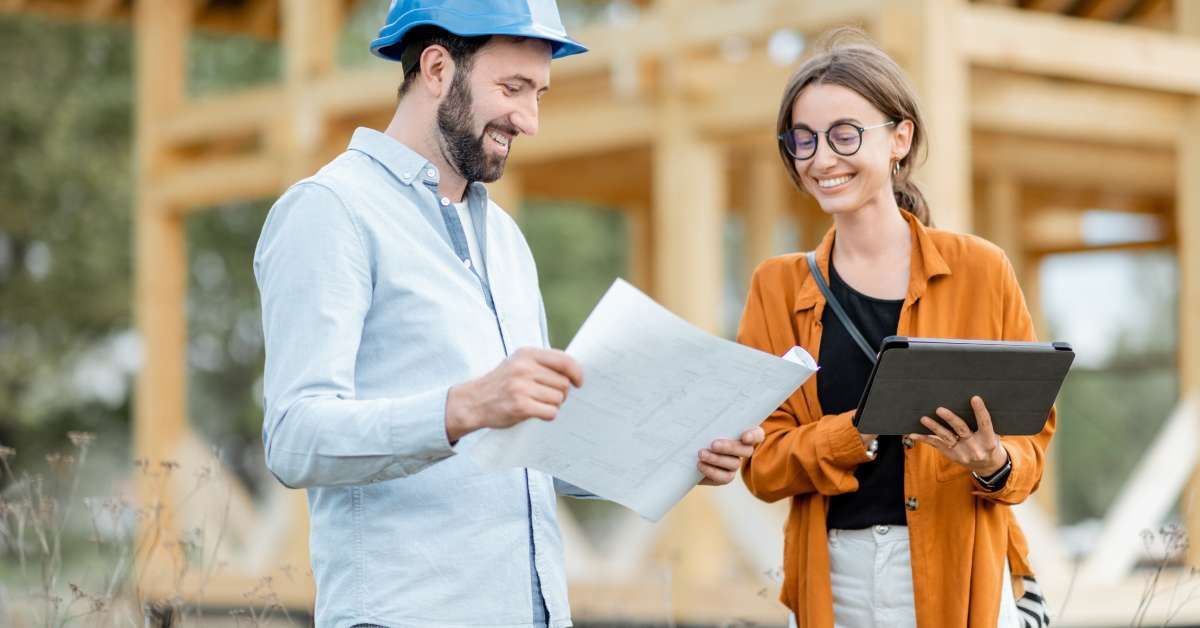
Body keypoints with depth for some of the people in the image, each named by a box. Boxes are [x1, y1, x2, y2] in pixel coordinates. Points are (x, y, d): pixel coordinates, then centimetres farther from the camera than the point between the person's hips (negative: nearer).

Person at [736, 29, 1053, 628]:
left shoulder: (980, 270, 0)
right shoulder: (778, 288, 4)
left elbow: (1029, 430, 4)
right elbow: (762, 462, -2)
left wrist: (996, 465, -18)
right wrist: (866, 428, -18)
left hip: (961, 574, -1)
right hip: (834, 579, 1)